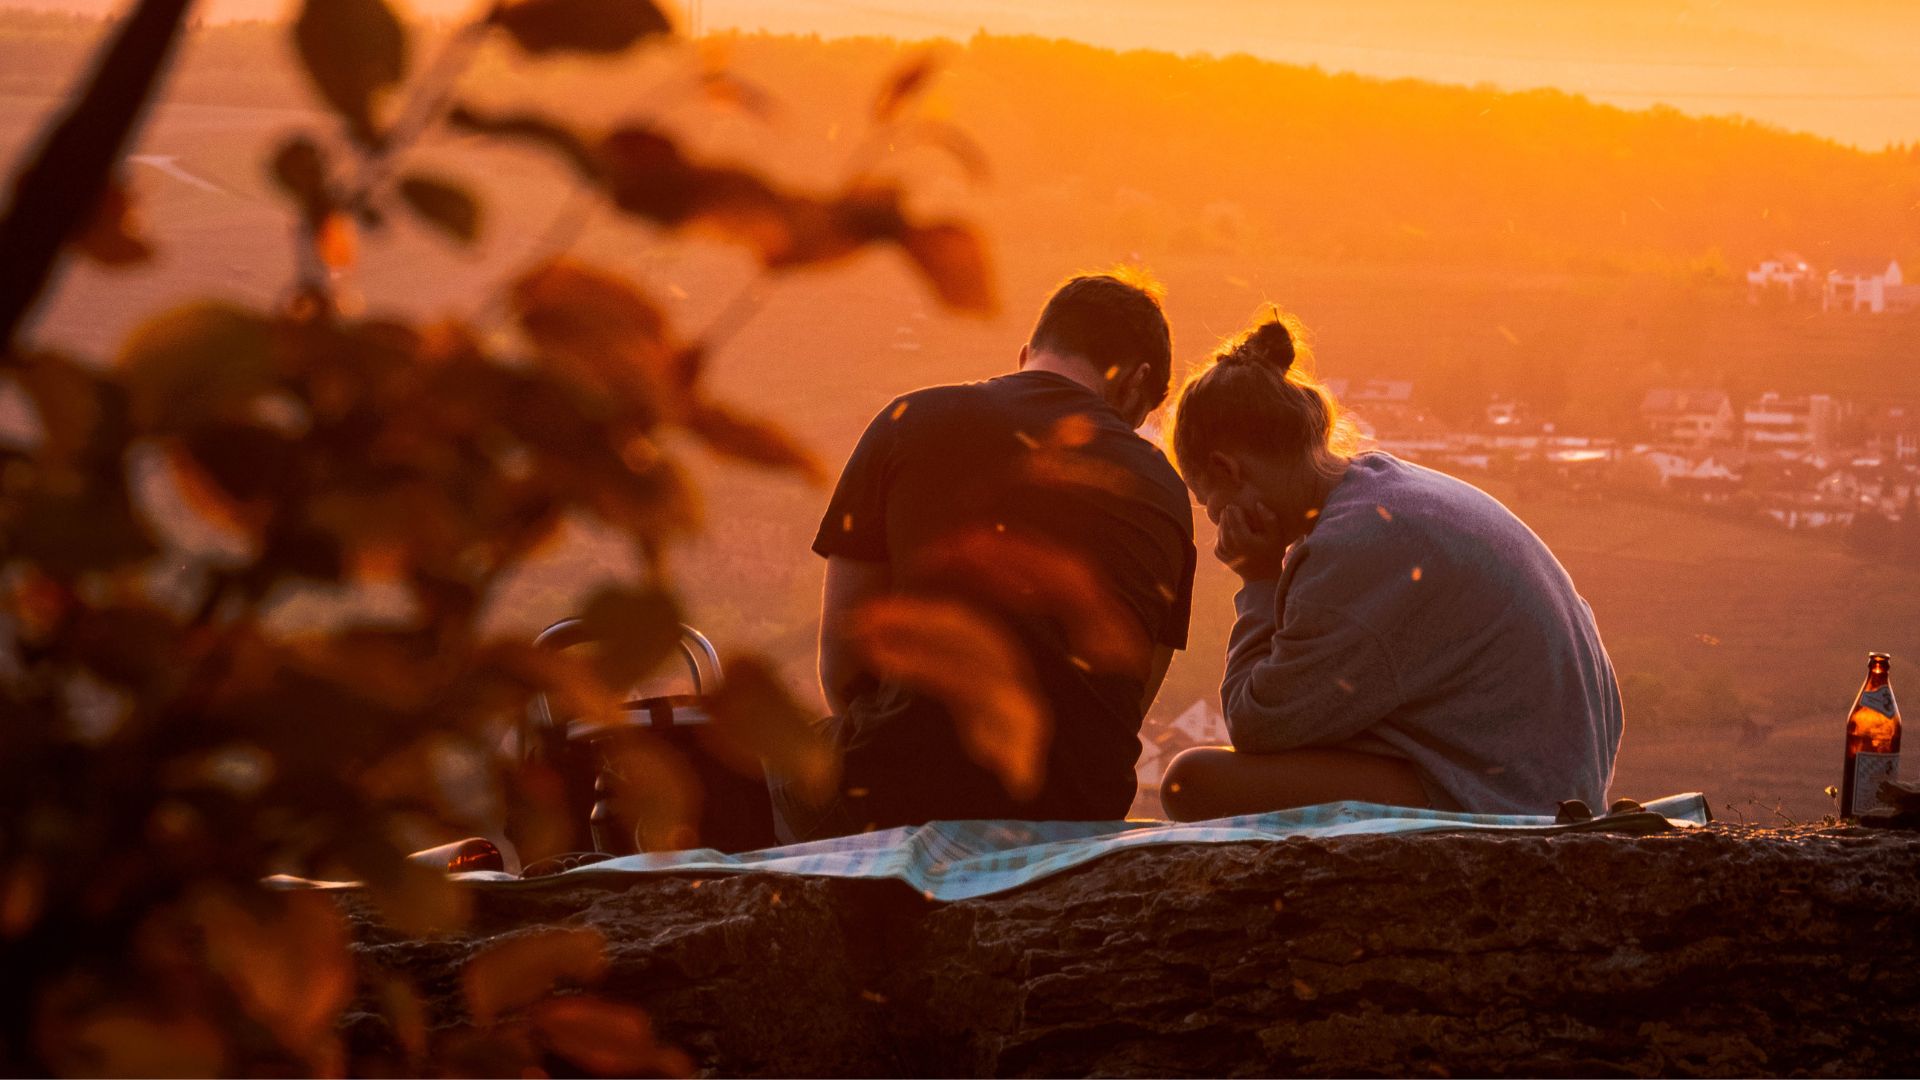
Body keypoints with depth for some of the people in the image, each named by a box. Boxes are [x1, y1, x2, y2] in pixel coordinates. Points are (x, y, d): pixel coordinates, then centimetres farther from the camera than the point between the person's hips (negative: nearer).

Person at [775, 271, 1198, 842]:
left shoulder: (913, 421, 6)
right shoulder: (1165, 491, 13)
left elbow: (840, 656, 7)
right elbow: (1132, 700, 15)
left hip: (910, 791, -2)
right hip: (1082, 814, 2)